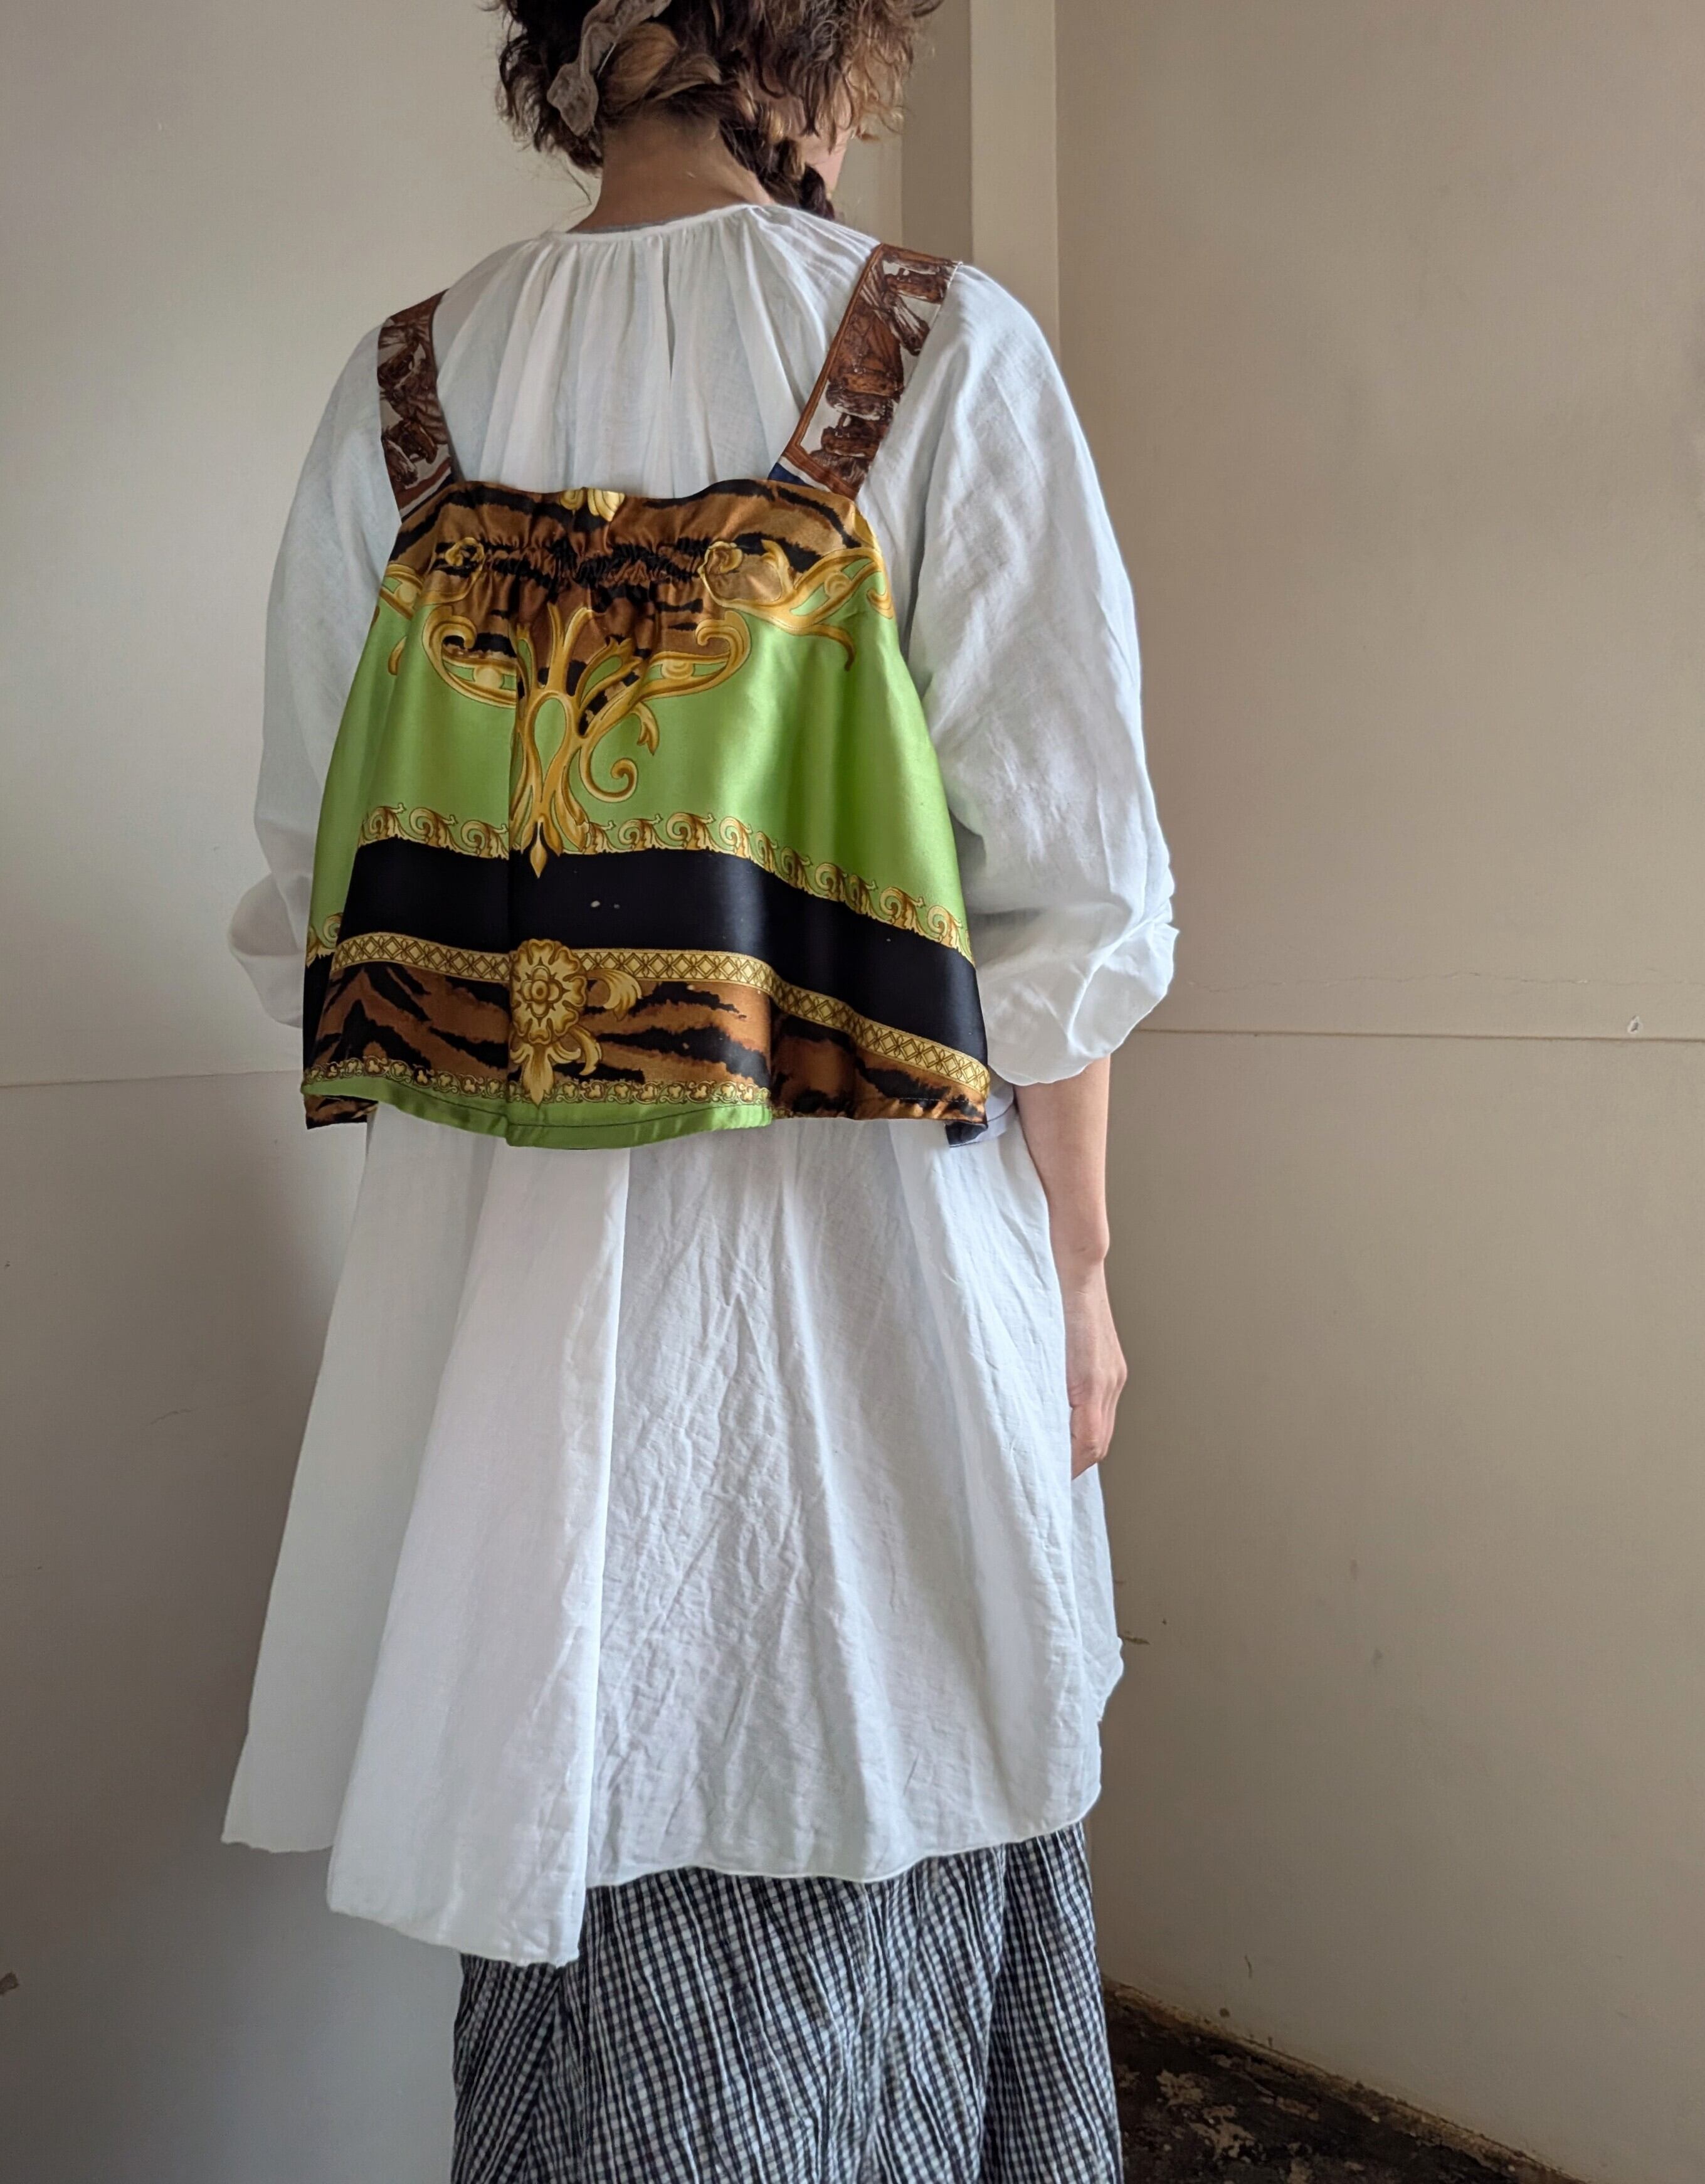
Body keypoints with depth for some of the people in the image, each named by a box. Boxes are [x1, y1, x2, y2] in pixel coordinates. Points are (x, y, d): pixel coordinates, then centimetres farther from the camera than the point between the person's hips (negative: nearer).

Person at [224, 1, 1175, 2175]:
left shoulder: (404, 385, 4)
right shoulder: (938, 348, -6)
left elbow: (312, 903, 5)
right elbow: (1066, 890, -7)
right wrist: (1079, 1264, 3)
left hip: (495, 1266, 4)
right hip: (860, 1258, -3)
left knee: (585, 1887, 18)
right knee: (882, 1887, 16)